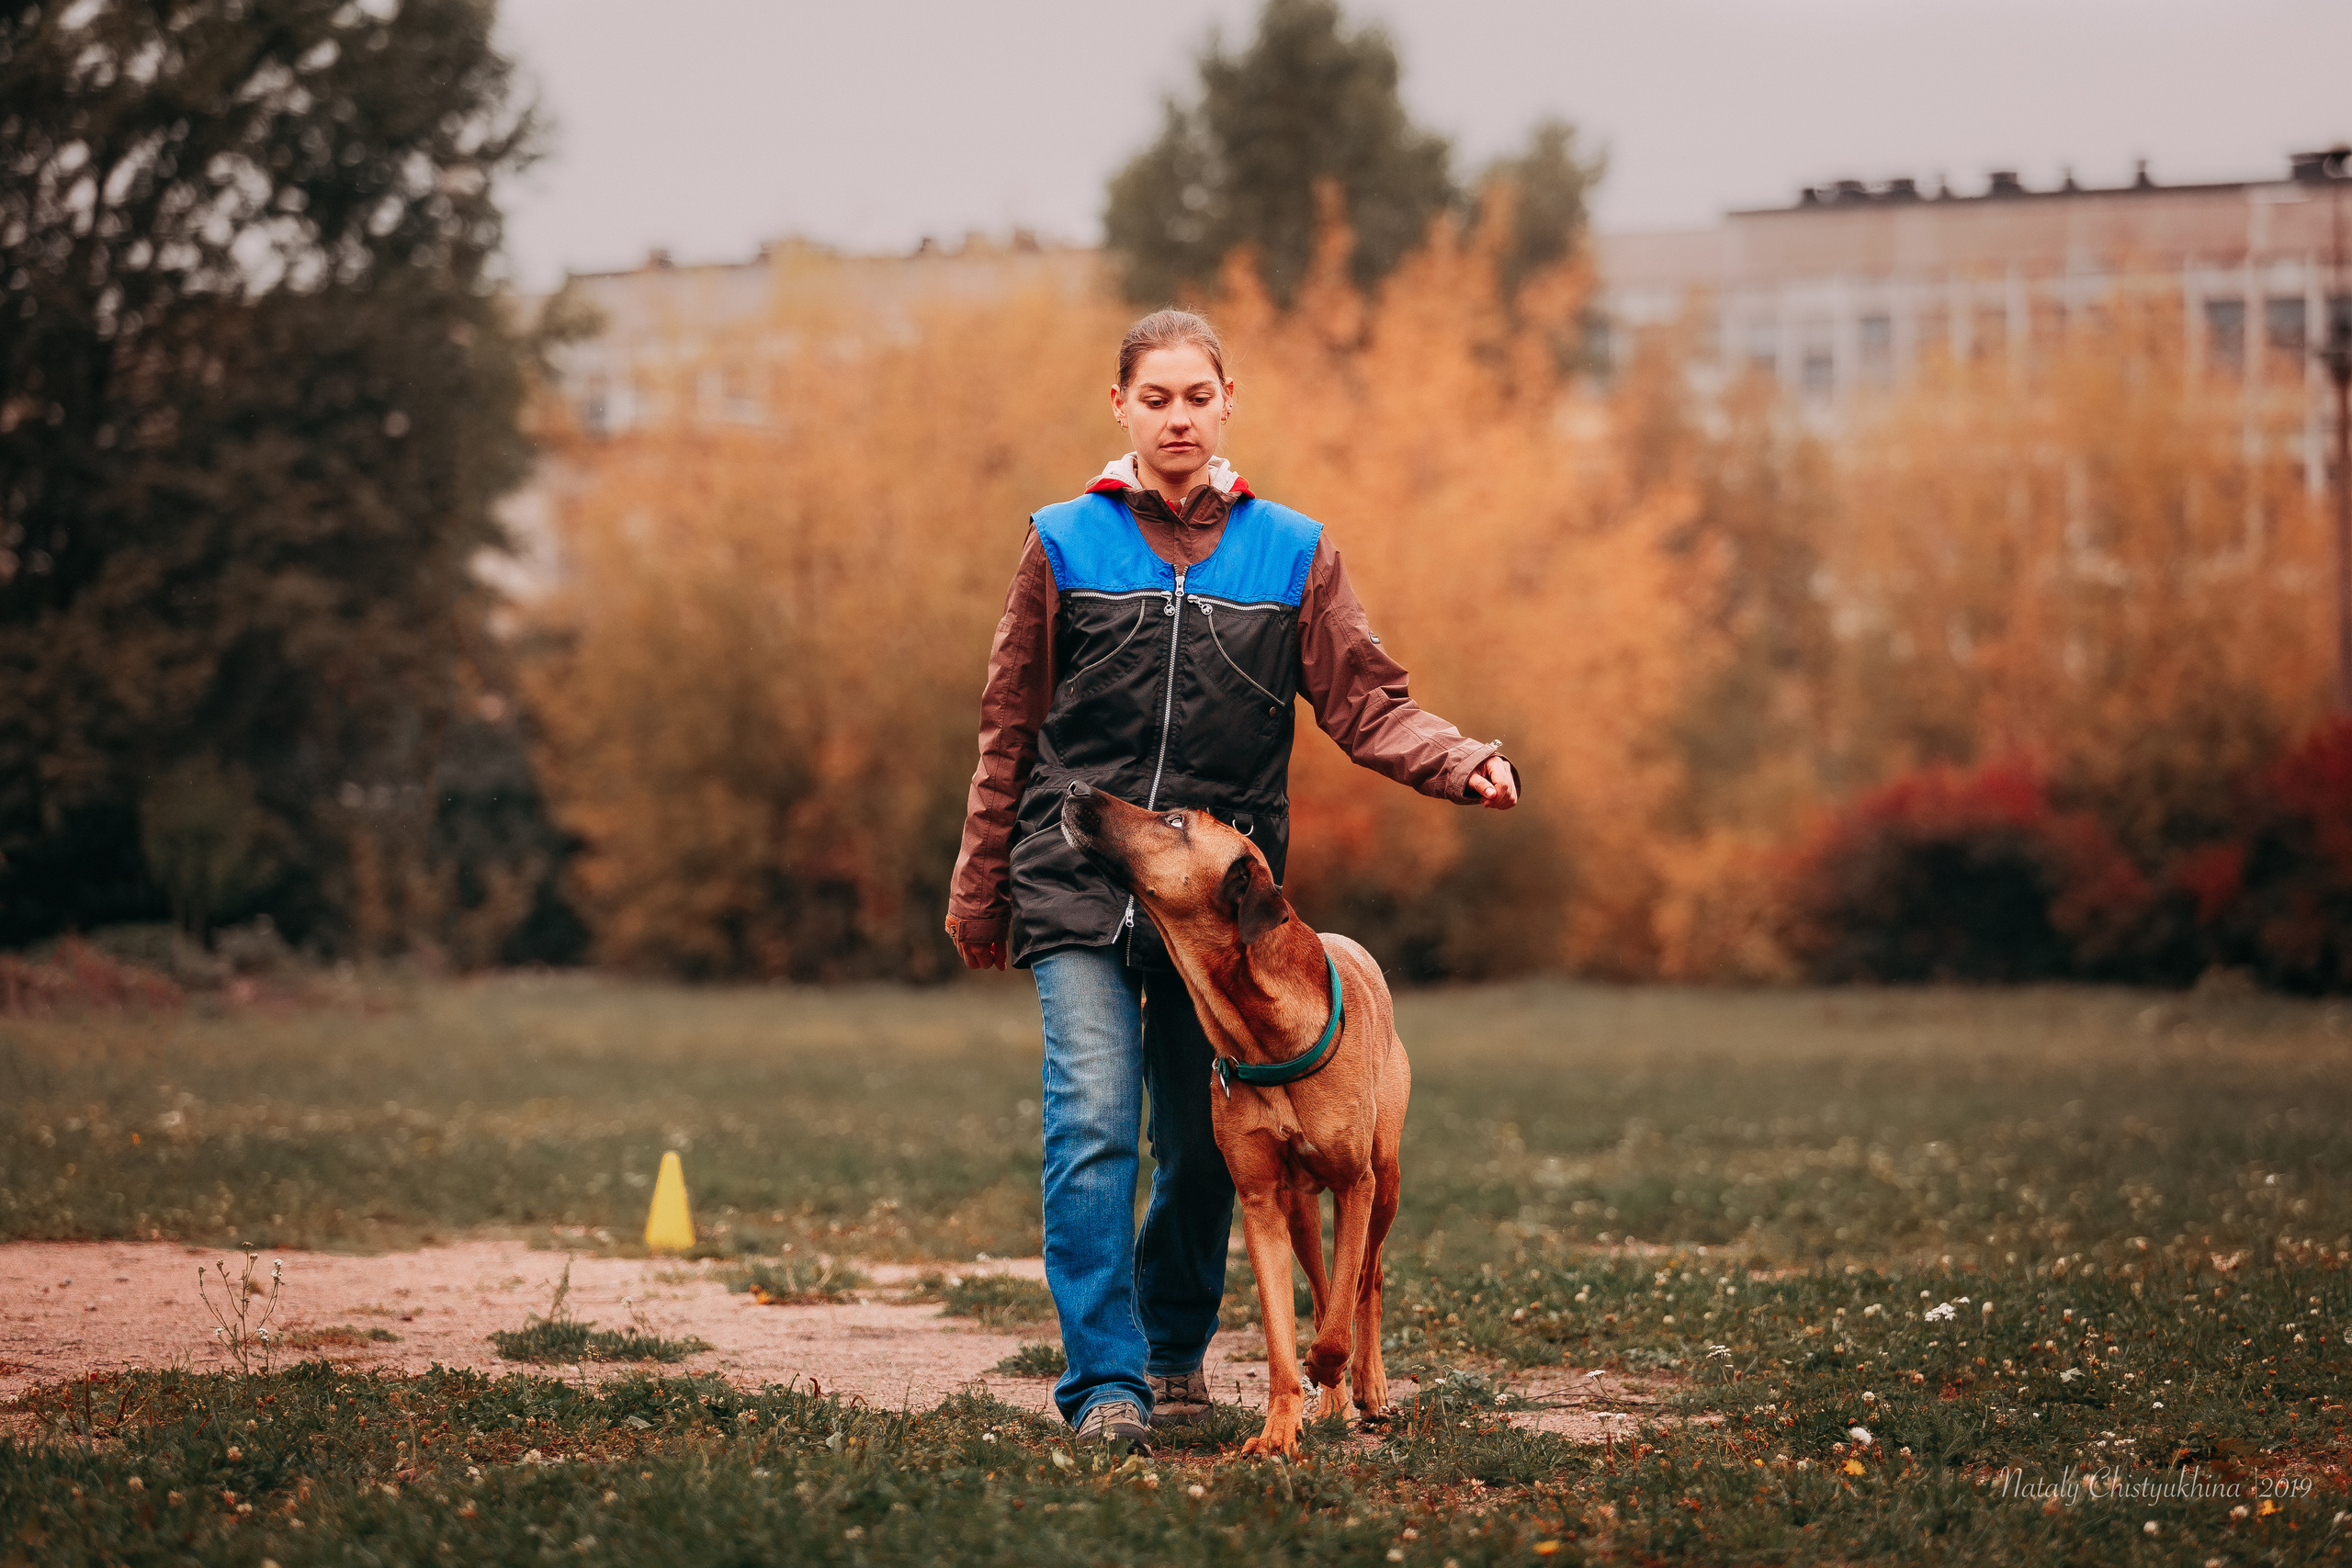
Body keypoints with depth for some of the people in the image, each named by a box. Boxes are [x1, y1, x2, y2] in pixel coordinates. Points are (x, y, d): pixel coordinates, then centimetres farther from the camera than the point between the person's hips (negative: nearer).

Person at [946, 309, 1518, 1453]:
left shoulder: (1292, 552, 7)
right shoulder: (1064, 545, 4)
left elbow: (1365, 702, 1)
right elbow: (1009, 732, 8)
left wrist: (1462, 764, -18)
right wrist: (979, 895, 9)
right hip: (1079, 883, -2)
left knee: (1205, 1144, 8)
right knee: (1093, 1123, -15)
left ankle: (1176, 1347, 30)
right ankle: (1104, 1381, -14)